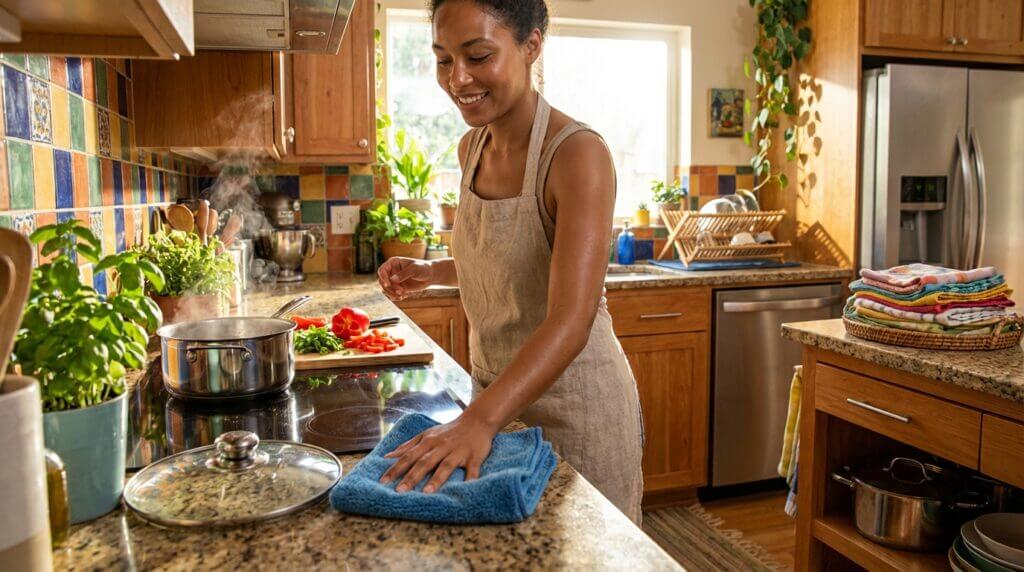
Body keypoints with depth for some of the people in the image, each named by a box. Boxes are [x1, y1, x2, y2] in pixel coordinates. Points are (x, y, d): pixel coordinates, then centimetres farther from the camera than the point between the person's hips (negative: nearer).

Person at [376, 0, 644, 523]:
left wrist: (479, 420, -42)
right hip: (493, 392, 7)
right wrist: (430, 273, 0)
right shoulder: (471, 147, 0)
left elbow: (570, 322, -32)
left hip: (574, 403, -7)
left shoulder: (578, 153, -22)